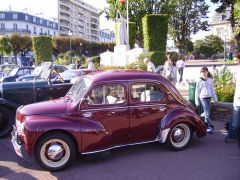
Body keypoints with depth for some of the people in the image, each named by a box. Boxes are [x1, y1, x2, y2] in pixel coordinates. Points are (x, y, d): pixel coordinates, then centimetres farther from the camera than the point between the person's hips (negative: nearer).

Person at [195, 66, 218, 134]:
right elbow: (197, 92, -2)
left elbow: (212, 90, 15)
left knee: (207, 112, 10)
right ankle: (209, 127, -5)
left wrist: (215, 98, 16)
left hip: (209, 98, 4)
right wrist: (197, 101, -5)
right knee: (207, 113, -8)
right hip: (203, 98, -4)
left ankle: (205, 124, 24)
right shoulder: (199, 82, -4)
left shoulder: (210, 80, 7)